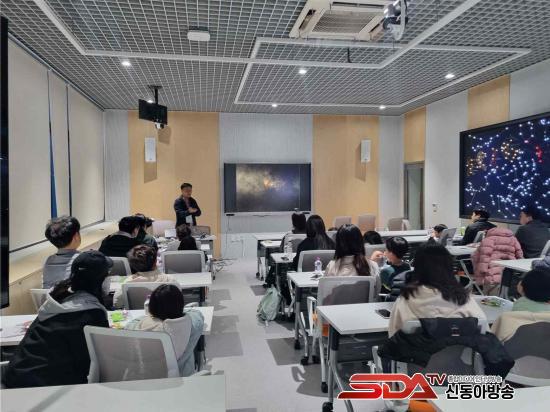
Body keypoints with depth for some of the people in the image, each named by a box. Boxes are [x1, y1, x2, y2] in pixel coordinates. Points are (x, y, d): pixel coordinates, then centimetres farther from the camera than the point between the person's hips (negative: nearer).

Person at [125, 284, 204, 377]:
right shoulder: (192, 322, -24)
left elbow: (129, 326, 0)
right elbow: (197, 313, 2)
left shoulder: (144, 324, -24)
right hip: (184, 375, 0)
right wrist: (177, 311, 15)